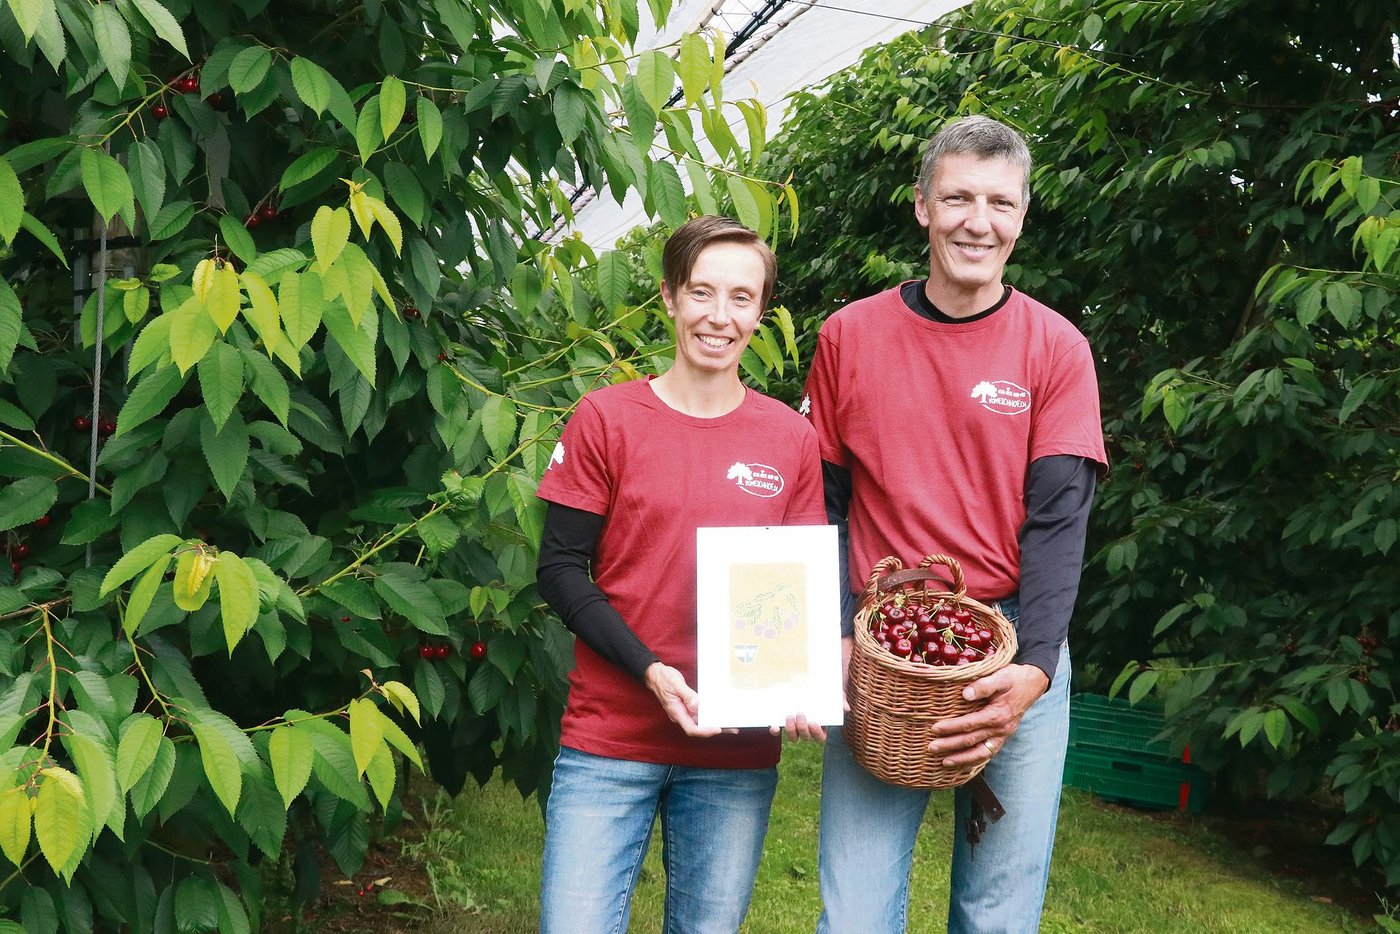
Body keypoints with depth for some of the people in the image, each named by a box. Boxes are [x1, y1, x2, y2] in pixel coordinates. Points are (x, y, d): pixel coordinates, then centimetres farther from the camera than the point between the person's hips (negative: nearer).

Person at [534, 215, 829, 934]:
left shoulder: (792, 438, 3)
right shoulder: (605, 419, -4)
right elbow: (561, 570, -4)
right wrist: (651, 672, -17)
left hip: (739, 754, 2)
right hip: (609, 739, -2)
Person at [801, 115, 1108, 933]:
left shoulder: (1056, 349, 1)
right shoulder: (850, 335, 4)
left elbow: (1058, 520, -5)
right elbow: (823, 503, 4)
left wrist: (1035, 668, -18)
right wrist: (836, 639, -9)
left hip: (1015, 656, 0)